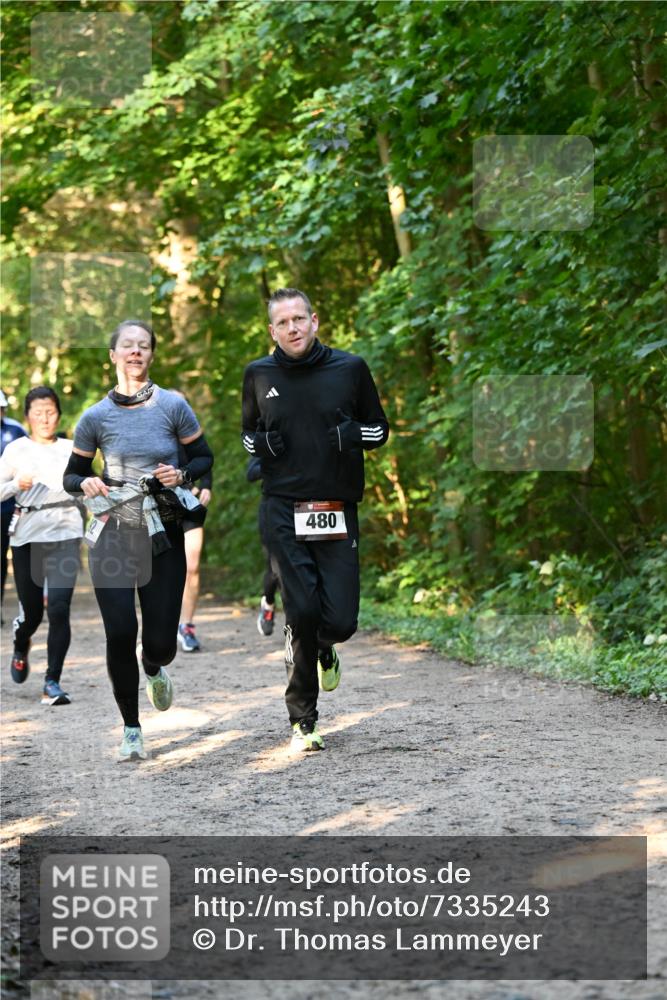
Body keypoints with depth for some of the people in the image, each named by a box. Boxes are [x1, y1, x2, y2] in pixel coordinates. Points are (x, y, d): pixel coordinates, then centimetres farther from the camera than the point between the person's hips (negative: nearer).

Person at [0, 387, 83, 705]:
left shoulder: (71, 450, 9)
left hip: (64, 535, 0)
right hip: (27, 535, 0)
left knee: (59, 609, -14)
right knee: (32, 611, 7)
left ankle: (53, 684, -11)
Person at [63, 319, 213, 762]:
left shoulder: (173, 406, -2)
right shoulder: (96, 417, -1)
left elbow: (205, 459, 8)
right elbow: (71, 474, 10)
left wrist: (181, 475, -13)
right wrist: (87, 484, -13)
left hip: (164, 538, 0)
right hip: (112, 538, 0)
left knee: (161, 641, -1)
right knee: (120, 633, -11)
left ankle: (153, 668, 39)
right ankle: (131, 729, 6)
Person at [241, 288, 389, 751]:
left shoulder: (350, 368, 3)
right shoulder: (259, 374, 7)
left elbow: (379, 428, 14)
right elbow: (248, 433, 22)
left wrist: (354, 435, -8)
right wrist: (261, 443, -1)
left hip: (337, 513, 0)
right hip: (283, 512, 0)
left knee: (340, 620, -7)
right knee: (303, 612, -11)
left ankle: (321, 647, 33)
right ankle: (303, 721, 5)